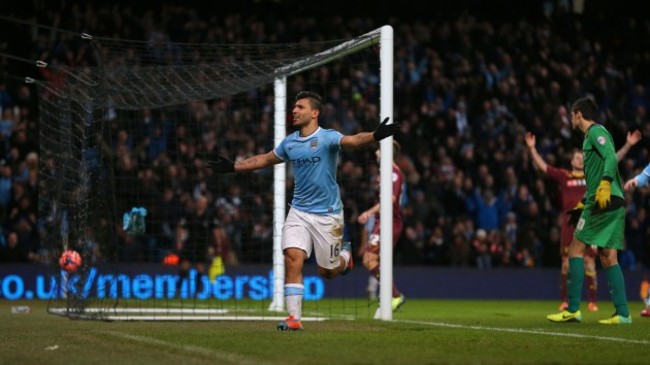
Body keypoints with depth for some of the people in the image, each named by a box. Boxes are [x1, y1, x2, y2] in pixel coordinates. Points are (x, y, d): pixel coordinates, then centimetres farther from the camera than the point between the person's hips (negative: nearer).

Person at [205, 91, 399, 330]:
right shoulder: (289, 143, 6)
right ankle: (294, 318, -12)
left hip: (327, 214, -4)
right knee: (292, 258, -14)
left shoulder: (328, 138, -12)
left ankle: (345, 254, 42)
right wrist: (232, 167, 24)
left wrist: (375, 136, -51)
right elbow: (264, 160, 23)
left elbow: (353, 141, -31)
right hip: (299, 212, 4)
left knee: (327, 272, 6)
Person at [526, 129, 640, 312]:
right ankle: (565, 301, 7)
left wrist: (628, 145, 6)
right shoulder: (563, 176, 6)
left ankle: (592, 302, 1)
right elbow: (542, 166, 5)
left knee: (590, 263, -2)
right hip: (569, 223, 0)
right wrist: (532, 148, -3)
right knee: (567, 263, 2)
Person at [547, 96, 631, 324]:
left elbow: (611, 158, -21)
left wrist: (604, 185, -34)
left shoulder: (596, 132, -3)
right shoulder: (591, 135, 25)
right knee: (608, 256, 5)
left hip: (604, 201, -9)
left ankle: (573, 309, -7)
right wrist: (583, 203, 31)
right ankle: (622, 313, -2)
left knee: (576, 249, -4)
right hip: (614, 203, 9)